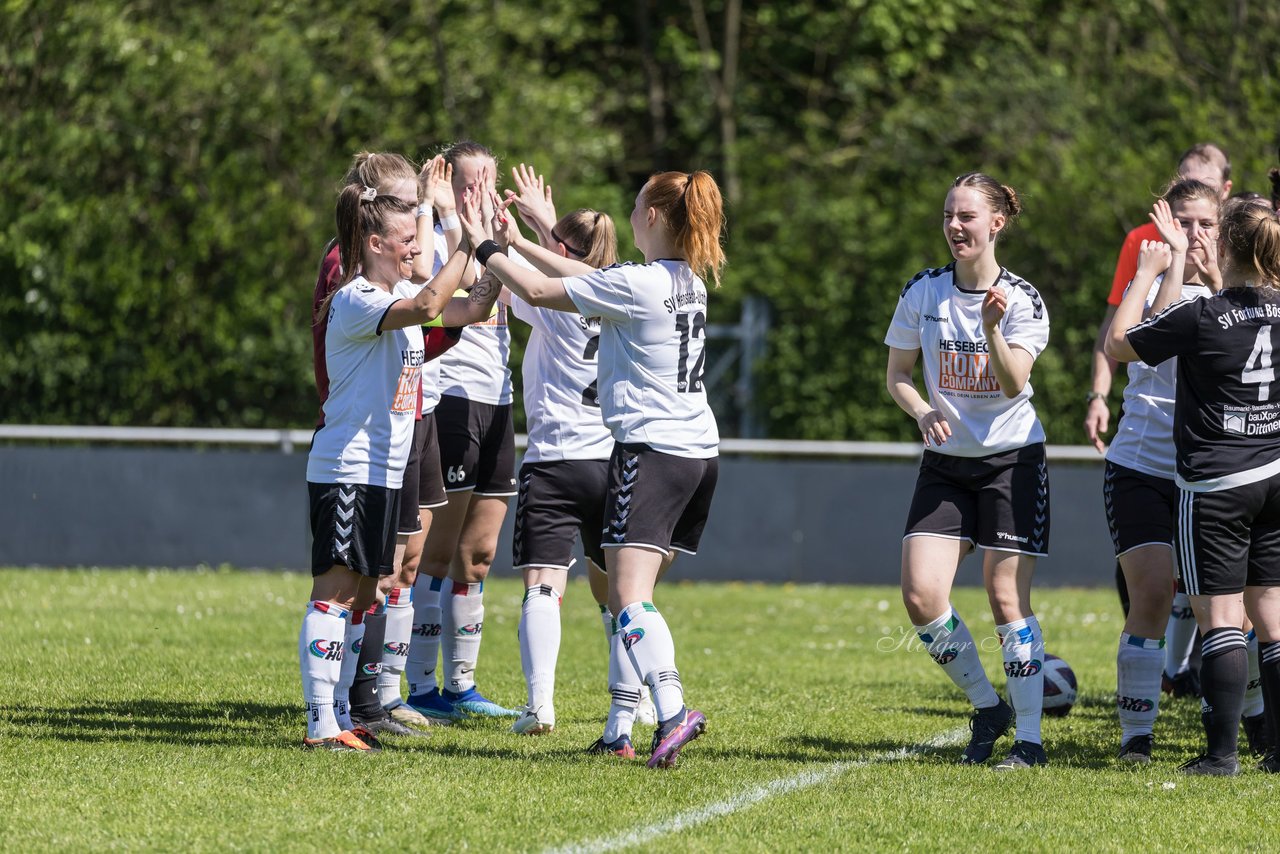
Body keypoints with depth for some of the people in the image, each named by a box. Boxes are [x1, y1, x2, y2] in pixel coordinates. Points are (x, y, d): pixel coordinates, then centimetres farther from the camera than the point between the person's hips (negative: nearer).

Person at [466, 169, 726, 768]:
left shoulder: (634, 284, -13)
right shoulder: (689, 282, 13)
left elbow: (540, 293, -6)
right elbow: (587, 285, 26)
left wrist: (488, 252, 9)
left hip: (650, 448, -9)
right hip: (699, 452, 9)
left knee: (629, 597, -17)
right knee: (630, 596, 13)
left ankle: (672, 712, -35)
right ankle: (625, 729, 10)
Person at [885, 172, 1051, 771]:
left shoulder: (1022, 299, -9)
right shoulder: (922, 293, -1)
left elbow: (1013, 383, -20)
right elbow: (896, 375, 7)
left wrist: (992, 328, -36)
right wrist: (923, 411, -13)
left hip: (1012, 460, -3)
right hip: (946, 461, 3)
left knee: (1007, 599, -6)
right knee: (920, 595, -10)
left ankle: (1029, 738, 2)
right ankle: (986, 707, 11)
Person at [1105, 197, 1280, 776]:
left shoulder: (1203, 317, -17)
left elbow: (1117, 346, -4)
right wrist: (1216, 281, 28)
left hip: (1215, 484, -6)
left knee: (1220, 619, -2)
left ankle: (1222, 752, -3)